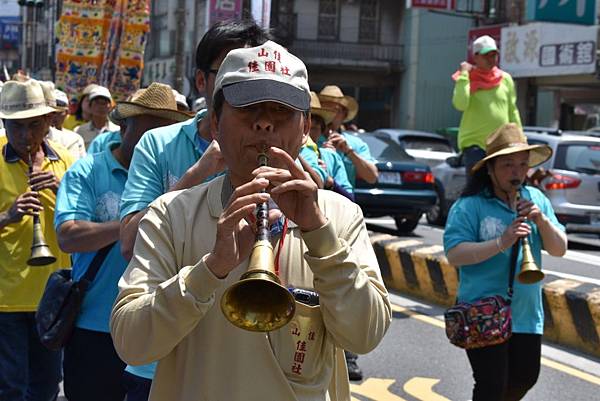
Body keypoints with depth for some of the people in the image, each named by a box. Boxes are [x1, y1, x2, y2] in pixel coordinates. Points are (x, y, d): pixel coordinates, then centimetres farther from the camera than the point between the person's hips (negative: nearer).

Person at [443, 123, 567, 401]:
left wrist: (542, 220, -12)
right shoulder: (469, 206, -11)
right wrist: (501, 244, -29)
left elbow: (559, 250, 6)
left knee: (526, 377, 18)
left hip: (527, 313, 6)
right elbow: (454, 254, -19)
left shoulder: (537, 199, 6)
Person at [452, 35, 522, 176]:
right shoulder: (467, 79, -2)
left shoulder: (506, 79, 10)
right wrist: (464, 75, -17)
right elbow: (460, 104, -21)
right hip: (475, 144, -4)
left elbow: (513, 112, 15)